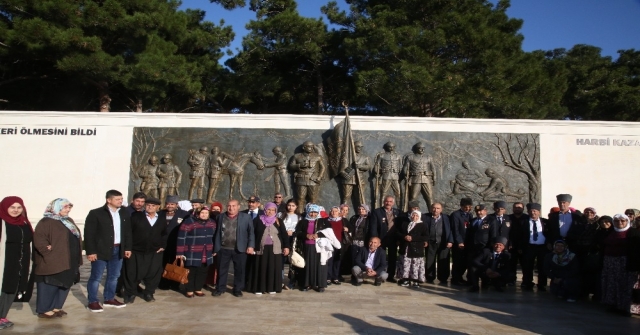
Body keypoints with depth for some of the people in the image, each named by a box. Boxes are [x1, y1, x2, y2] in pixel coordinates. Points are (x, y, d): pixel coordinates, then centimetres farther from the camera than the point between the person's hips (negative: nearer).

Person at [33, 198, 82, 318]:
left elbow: (77, 237, 22)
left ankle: (56, 307, 24)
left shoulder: (69, 221, 15)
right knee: (50, 286, 1)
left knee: (65, 285, 12)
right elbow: (39, 239, -20)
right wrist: (48, 251, -22)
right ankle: (44, 310, 12)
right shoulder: (46, 222, -11)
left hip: (69, 262, 8)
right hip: (53, 262, -8)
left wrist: (76, 257, 11)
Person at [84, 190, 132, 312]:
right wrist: (91, 251, -15)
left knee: (114, 276, 13)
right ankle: (92, 302, 14)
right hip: (101, 250, -5)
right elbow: (89, 233, -11)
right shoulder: (95, 213, -9)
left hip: (118, 250, 5)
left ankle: (109, 299, 26)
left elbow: (128, 232, 11)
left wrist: (128, 248, 7)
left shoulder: (124, 213, 6)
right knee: (96, 277, 2)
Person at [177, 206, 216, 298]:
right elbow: (181, 237, -12)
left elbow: (214, 237, 16)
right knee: (191, 272, 5)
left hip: (206, 254, 5)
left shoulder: (212, 222, 5)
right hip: (192, 253, -5)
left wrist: (214, 250, 17)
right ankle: (189, 290, 20)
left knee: (202, 272, 11)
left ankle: (198, 289, 25)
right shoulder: (189, 222, -12)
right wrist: (180, 252, -13)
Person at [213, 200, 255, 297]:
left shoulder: (246, 217, -2)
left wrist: (250, 246, -8)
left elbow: (251, 232, -1)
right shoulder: (220, 217, 6)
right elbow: (217, 232, 9)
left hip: (239, 249, -2)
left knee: (239, 270, 6)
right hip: (223, 249, 2)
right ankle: (220, 288, 23)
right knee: (222, 270, 10)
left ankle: (238, 289, 20)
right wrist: (215, 248, 6)